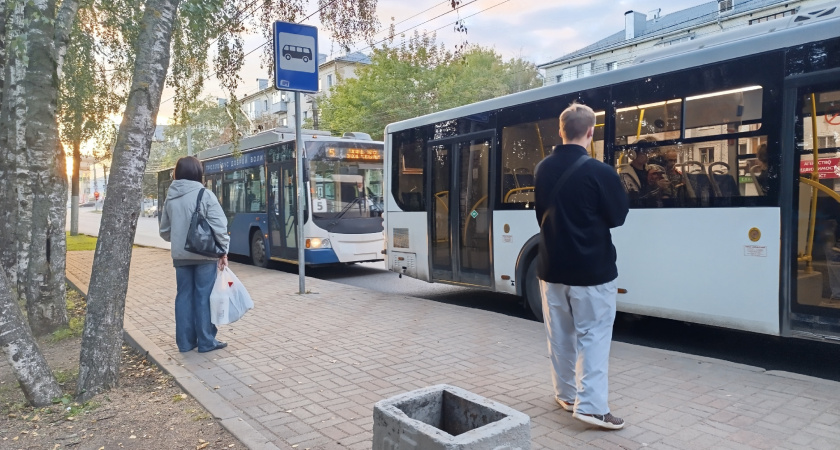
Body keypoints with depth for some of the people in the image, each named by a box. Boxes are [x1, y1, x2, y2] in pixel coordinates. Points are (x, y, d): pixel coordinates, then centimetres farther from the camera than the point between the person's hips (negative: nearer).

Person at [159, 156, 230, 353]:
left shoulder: (170, 197, 7)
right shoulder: (205, 194, -9)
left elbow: (165, 230, 16)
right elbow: (219, 226, -14)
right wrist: (223, 250, -5)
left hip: (180, 256, 5)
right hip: (204, 254, -5)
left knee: (184, 296, 11)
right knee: (204, 297, 1)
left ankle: (185, 341, 17)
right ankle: (206, 341, 7)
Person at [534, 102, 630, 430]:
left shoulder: (543, 169, 2)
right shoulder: (599, 172, -17)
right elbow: (618, 217, -4)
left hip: (552, 267, 5)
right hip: (591, 269, -5)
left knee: (560, 335, 15)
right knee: (593, 336, 3)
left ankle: (566, 394, 26)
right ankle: (591, 405, 3)